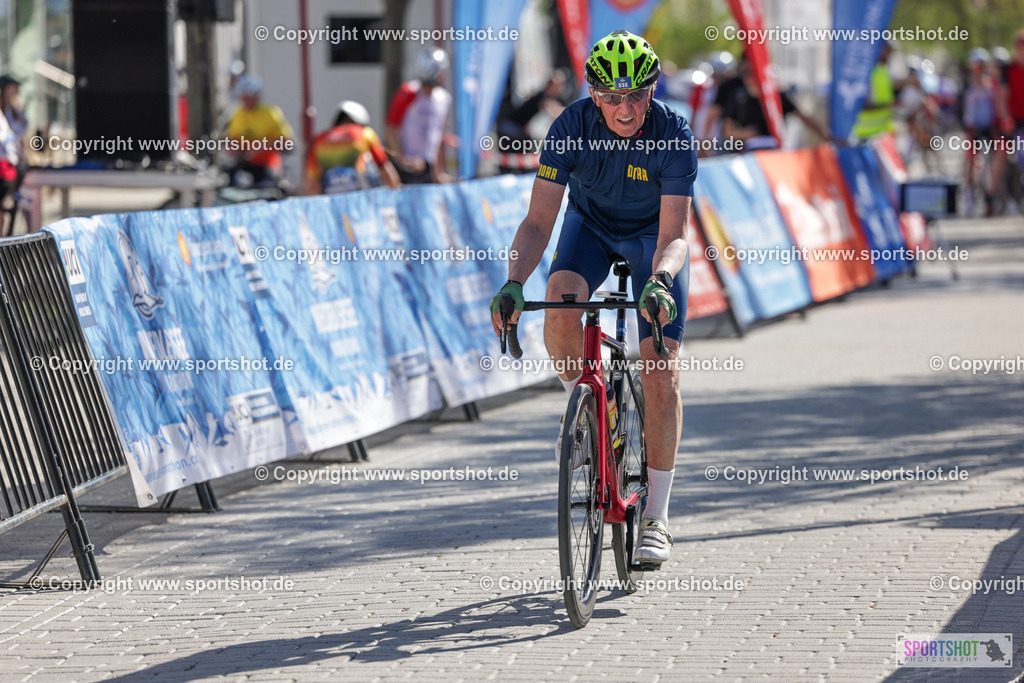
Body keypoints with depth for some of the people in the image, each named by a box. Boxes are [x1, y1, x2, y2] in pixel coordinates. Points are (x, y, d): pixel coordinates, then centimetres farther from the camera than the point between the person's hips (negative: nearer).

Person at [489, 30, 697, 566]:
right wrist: (513, 283, -44)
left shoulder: (674, 135, -31)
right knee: (561, 301, -33)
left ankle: (655, 518, -4)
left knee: (660, 372, -12)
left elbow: (673, 237, -34)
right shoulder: (571, 127, -28)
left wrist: (660, 279, -56)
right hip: (591, 224, 1)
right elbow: (538, 222, -27)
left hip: (653, 234, -1)